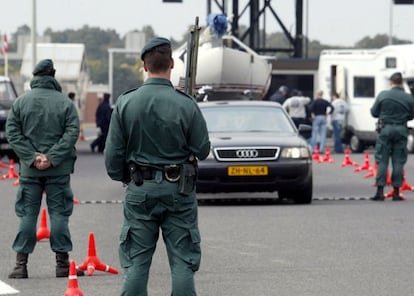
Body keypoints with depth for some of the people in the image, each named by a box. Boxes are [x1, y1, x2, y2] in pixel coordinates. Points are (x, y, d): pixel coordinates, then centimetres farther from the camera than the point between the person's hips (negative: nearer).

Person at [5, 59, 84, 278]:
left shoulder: (20, 102, 1)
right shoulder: (65, 102, -3)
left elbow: (12, 133, -3)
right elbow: (72, 133, -10)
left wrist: (31, 157, -7)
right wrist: (52, 157, -11)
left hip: (29, 170, 1)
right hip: (59, 170, -1)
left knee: (27, 214, 6)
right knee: (59, 213, 5)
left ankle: (21, 264, 5)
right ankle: (62, 262, 6)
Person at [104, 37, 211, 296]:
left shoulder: (126, 103, -5)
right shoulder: (186, 105, -11)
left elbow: (113, 153, -1)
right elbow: (202, 150, -4)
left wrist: (121, 177, 17)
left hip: (140, 190, 2)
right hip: (179, 189, -2)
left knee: (136, 262, 7)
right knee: (182, 262, 4)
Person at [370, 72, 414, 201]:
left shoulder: (383, 95, -5)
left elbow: (374, 112, 2)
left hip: (385, 129, -1)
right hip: (401, 130, 1)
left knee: (382, 161, 3)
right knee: (398, 162, 5)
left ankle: (380, 191, -3)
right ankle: (396, 192, 4)